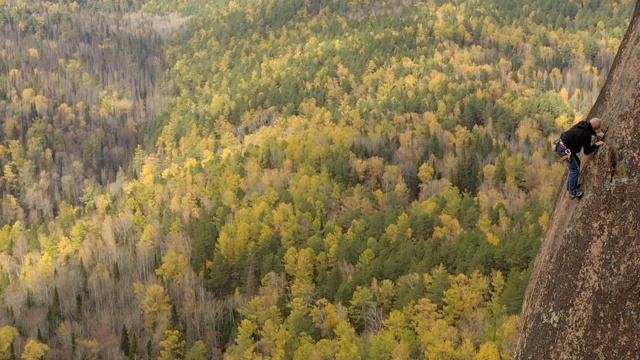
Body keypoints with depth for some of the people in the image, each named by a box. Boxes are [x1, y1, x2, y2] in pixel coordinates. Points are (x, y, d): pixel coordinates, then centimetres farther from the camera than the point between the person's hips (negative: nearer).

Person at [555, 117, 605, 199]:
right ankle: (572, 192, 5)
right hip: (564, 149, -10)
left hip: (561, 143, 10)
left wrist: (596, 134, 14)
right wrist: (596, 144, -4)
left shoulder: (582, 124, 2)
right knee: (575, 169, -2)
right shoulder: (587, 135, -22)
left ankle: (570, 185, 33)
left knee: (577, 162, 24)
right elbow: (586, 152, -14)